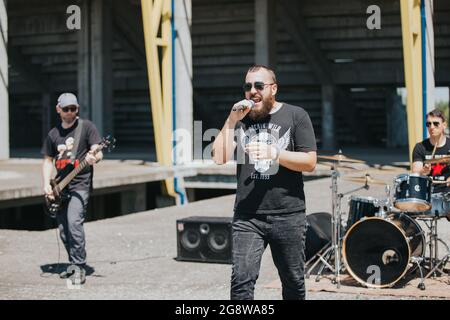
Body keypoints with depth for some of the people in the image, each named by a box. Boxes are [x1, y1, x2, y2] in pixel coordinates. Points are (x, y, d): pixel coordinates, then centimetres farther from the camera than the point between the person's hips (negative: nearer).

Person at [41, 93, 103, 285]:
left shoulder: (86, 127, -1)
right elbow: (48, 160, 16)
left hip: (80, 184, -6)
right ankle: (74, 264, 25)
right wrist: (46, 184, 3)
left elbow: (98, 153, -6)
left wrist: (93, 158, -30)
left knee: (74, 222, -21)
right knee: (63, 229, 8)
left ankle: (79, 269, -16)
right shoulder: (53, 134, 12)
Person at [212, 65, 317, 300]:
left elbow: (310, 162, -5)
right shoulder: (240, 118, 10)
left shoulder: (295, 116, 2)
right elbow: (219, 158, -1)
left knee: (293, 282, 11)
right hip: (247, 217, 1)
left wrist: (274, 153, -17)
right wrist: (232, 121, -9)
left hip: (288, 216, -1)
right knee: (241, 281, -11)